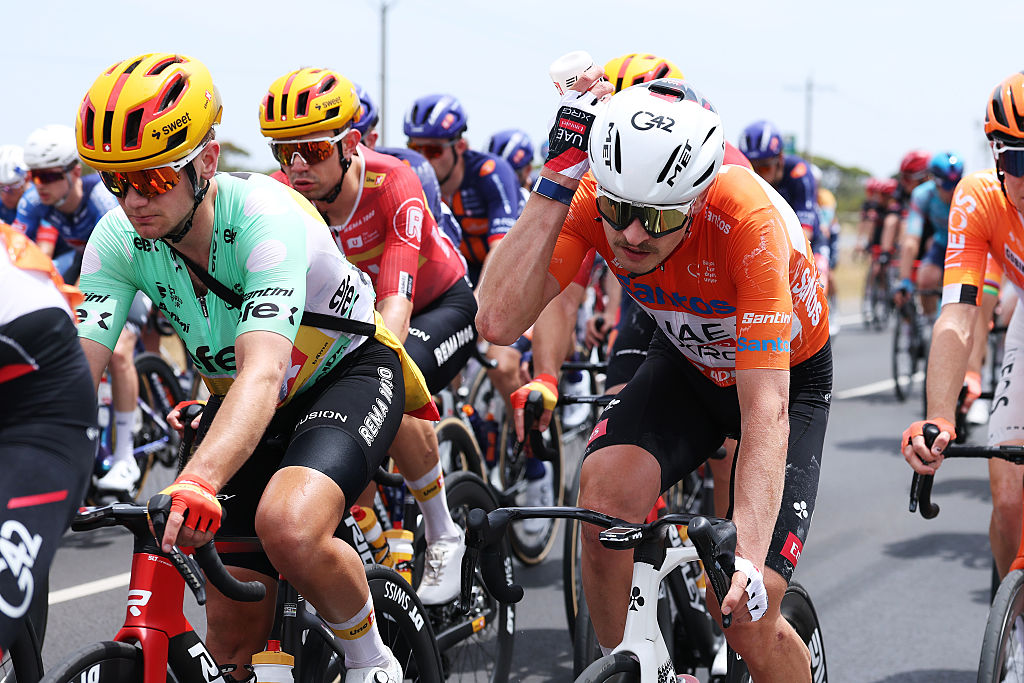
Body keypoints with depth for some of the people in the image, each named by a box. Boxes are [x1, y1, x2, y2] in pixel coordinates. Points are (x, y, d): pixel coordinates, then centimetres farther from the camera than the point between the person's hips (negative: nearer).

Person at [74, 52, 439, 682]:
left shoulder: (266, 216, -33)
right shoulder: (118, 240, -17)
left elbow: (262, 371, -46)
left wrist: (197, 483, -62)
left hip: (348, 371, -5)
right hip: (243, 400, 5)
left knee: (288, 527, -34)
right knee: (233, 630, -1)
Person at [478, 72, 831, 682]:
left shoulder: (749, 222, -38)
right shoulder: (595, 201, -26)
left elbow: (766, 409, -40)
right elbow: (499, 323, -36)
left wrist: (748, 558, -49)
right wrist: (556, 183, -42)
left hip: (789, 373, -3)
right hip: (687, 363, 3)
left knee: (747, 617, -14)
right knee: (607, 485, -27)